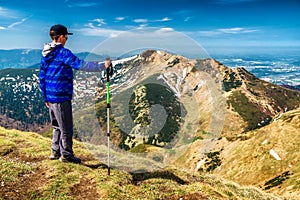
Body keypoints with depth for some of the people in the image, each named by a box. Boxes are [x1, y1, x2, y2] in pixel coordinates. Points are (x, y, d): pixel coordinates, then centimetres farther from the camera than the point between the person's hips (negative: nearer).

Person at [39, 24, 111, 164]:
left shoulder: (45, 54, 12)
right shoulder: (63, 52, -13)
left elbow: (42, 77, 14)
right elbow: (81, 65, -21)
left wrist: (46, 97, 19)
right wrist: (102, 66, -15)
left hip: (50, 97, 9)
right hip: (61, 97, -8)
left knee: (57, 126, 20)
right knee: (66, 128, 3)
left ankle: (55, 152, 27)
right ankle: (66, 155, 13)